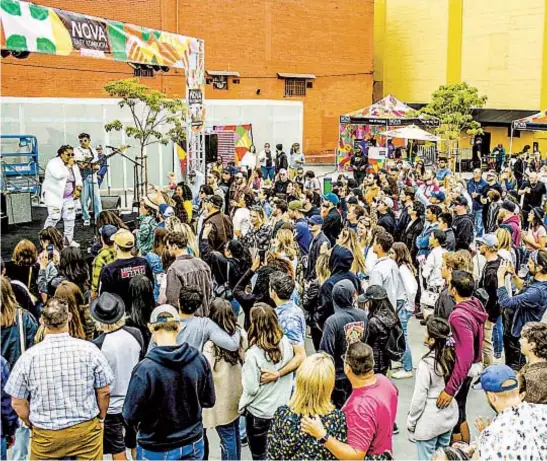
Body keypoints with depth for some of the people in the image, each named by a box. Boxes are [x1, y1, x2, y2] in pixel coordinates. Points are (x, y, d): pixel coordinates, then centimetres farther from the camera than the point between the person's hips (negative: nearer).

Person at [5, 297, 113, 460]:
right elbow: (104, 392, -4)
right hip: (86, 431, 0)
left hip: (45, 435, 0)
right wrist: (101, 419, 14)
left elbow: (17, 402, -2)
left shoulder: (28, 357, -12)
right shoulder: (89, 350, -13)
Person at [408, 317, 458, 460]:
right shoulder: (453, 356, -5)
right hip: (448, 415, 7)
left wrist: (411, 421, -6)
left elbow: (419, 397, -17)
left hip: (429, 421, -6)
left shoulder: (426, 364, -24)